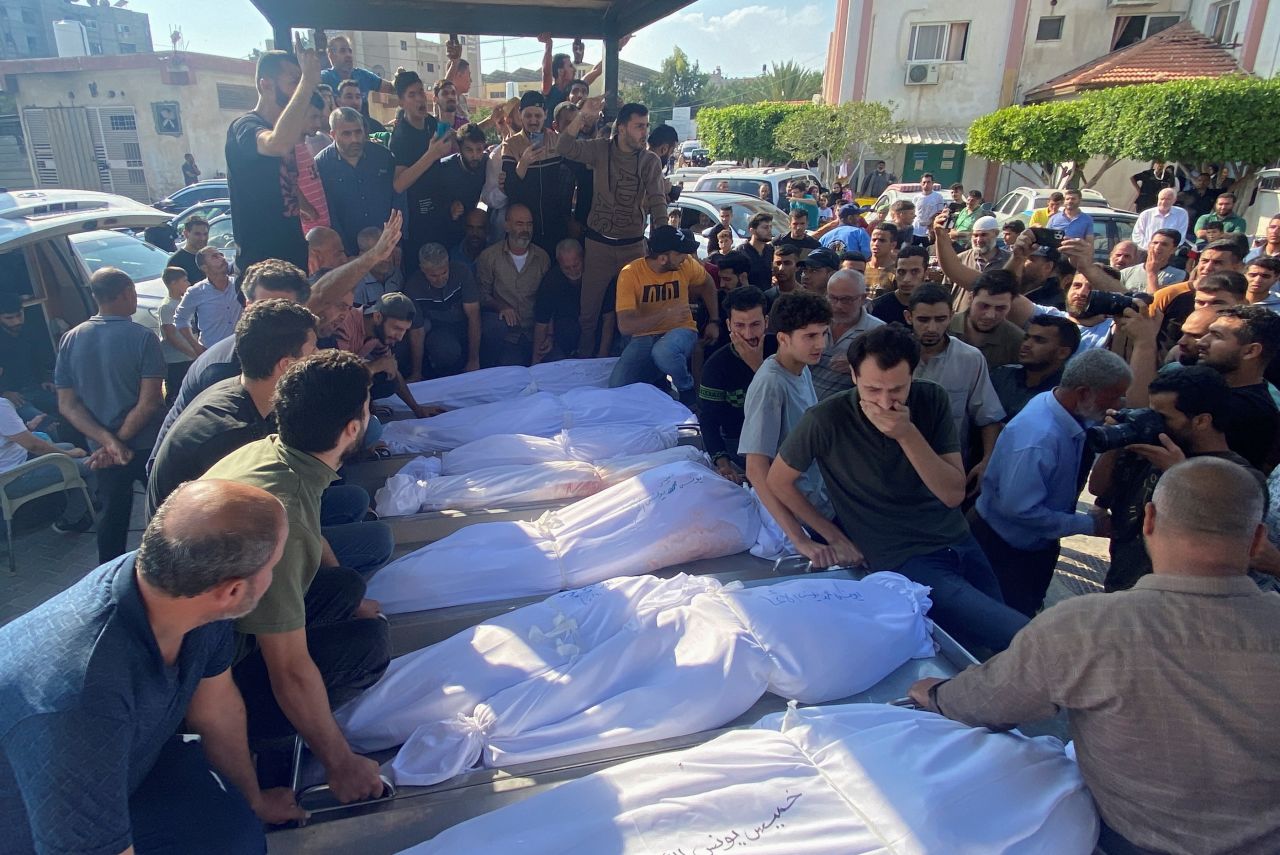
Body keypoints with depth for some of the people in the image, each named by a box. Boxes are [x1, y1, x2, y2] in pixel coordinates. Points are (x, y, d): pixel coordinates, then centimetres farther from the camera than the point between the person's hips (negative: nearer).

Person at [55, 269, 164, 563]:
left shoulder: (71, 340, -2)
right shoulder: (143, 337, -16)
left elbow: (67, 405, -5)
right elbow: (149, 402, -22)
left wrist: (107, 440, -13)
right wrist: (119, 441, -14)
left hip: (101, 449, 4)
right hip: (149, 447, -4)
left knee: (112, 515, 18)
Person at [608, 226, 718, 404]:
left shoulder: (687, 264, -6)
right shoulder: (630, 274, -15)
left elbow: (707, 284, 18)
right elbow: (625, 326, -22)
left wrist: (714, 322, 13)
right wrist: (666, 313, -30)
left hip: (680, 331, 0)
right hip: (644, 337, 0)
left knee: (663, 352, -38)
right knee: (617, 388, -25)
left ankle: (688, 390, -8)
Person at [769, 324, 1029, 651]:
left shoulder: (931, 400, -6)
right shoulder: (825, 421, -18)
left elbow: (954, 494, -11)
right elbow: (779, 481, -4)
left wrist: (908, 434, -25)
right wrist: (832, 536, -4)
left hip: (960, 544, 5)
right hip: (906, 562, -5)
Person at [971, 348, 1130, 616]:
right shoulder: (1038, 436, -35)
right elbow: (1019, 509, -32)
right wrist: (1088, 524, -21)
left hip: (1039, 543, 9)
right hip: (1004, 547, -8)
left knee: (1027, 614, 25)